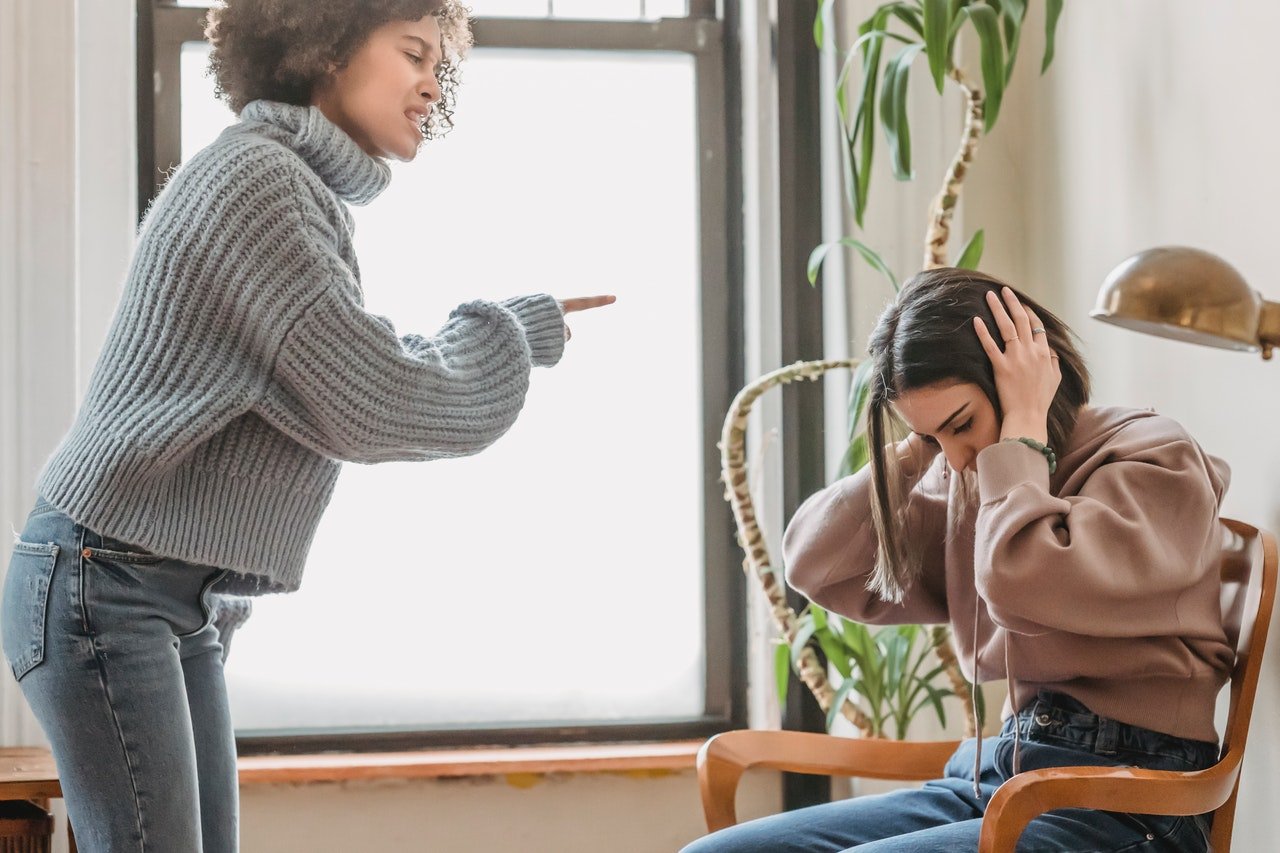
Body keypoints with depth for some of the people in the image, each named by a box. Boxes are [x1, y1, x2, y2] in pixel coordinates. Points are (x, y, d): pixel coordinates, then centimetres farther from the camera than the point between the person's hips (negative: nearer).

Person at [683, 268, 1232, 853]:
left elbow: (1021, 577, -24)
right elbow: (814, 564, 12)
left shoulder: (1154, 460, -6)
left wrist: (1022, 430, -11)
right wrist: (914, 449, 5)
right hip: (996, 772, 8)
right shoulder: (966, 484, 15)